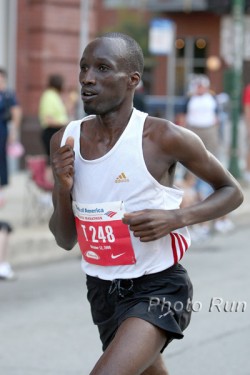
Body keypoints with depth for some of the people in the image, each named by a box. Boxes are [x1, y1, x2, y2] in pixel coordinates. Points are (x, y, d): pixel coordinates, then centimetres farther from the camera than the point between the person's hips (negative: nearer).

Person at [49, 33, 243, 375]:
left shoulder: (164, 138, -16)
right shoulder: (65, 142, -2)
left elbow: (232, 191, -2)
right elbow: (66, 240, 4)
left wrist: (177, 218, -19)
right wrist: (62, 189, -15)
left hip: (158, 287, -6)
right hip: (103, 290, 6)